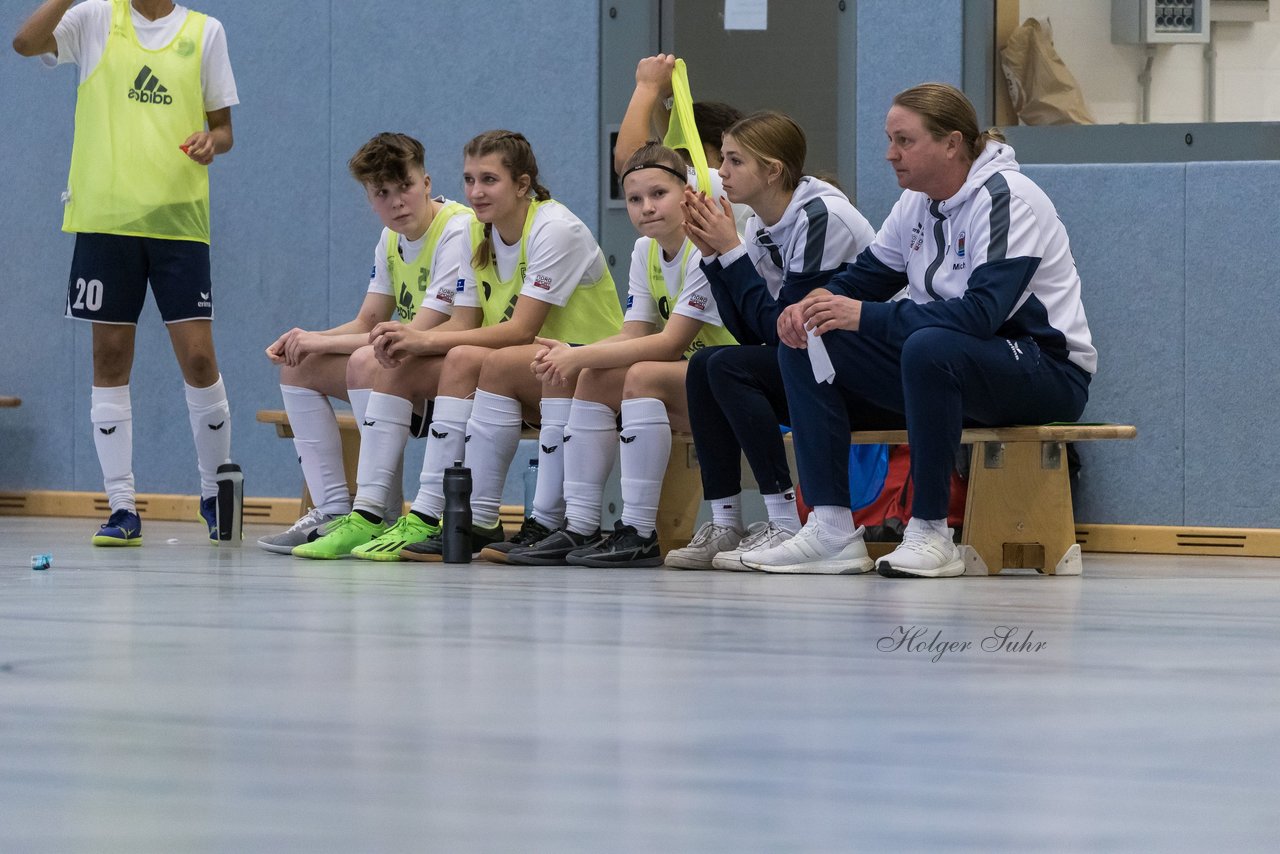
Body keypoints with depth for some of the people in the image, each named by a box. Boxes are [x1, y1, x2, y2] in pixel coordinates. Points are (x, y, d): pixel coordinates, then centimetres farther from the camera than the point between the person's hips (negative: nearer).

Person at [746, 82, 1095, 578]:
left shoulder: (1005, 199, -18)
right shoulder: (918, 202, 8)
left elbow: (982, 313, -30)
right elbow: (867, 276, 13)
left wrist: (865, 316, -31)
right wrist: (817, 303, -12)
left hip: (1048, 369, -9)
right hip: (945, 367, 9)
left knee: (930, 348, -40)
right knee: (804, 344, -5)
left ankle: (930, 533, -27)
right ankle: (831, 531, -13)